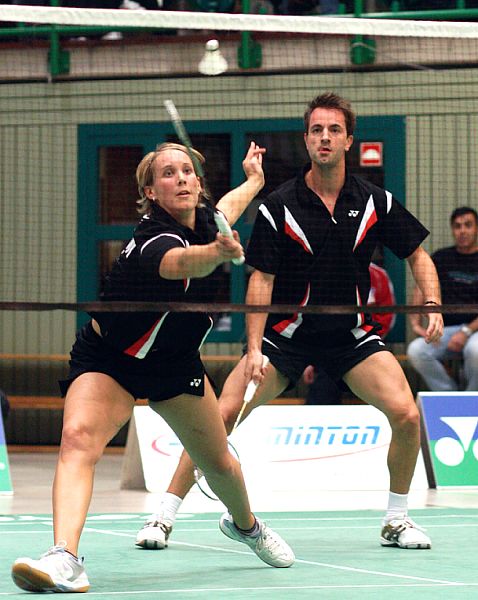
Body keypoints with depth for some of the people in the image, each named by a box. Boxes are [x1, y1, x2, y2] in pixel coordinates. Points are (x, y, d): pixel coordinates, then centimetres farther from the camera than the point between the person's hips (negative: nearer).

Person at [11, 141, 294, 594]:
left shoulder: (202, 217, -7)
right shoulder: (155, 240, -31)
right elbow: (181, 262, -57)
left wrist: (254, 181, 38)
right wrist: (217, 252, -78)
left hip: (175, 363, 7)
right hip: (108, 362, -7)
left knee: (219, 463, 15)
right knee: (78, 437, -32)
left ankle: (244, 523, 49)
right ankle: (65, 559, -46)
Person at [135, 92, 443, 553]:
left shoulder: (374, 202, -4)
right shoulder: (278, 207, -10)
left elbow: (418, 255, 7)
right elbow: (261, 281, -10)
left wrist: (433, 306, -11)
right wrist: (254, 349, -20)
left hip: (352, 335, 2)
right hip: (286, 335, -2)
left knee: (406, 414, -17)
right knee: (222, 415, -15)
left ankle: (396, 521, 4)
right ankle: (164, 518, -4)